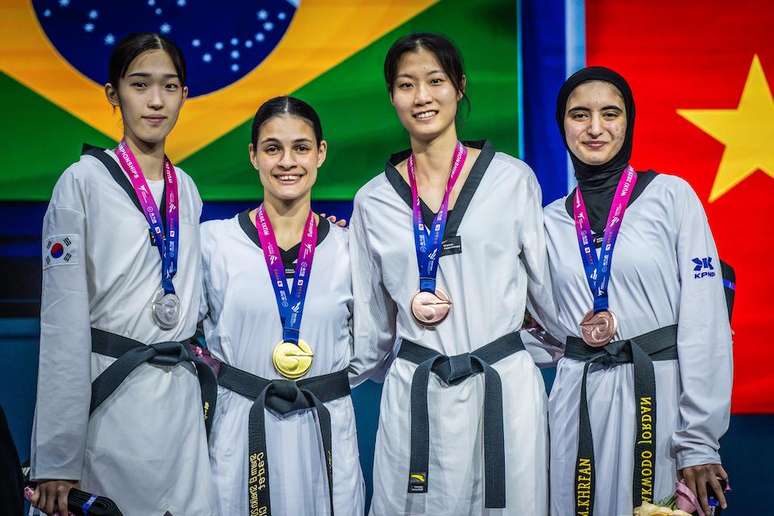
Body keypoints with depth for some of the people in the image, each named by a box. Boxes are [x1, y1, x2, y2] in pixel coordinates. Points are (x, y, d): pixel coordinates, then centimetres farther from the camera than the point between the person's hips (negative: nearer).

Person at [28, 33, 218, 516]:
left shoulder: (186, 189, 10)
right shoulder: (84, 182, -7)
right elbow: (63, 320, -12)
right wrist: (58, 459, -16)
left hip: (181, 398, 6)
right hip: (108, 397, -5)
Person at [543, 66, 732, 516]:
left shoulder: (671, 196, -3)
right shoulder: (553, 221, 9)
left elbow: (705, 322, -8)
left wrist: (699, 443, -13)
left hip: (660, 394, -3)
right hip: (577, 400, 3)